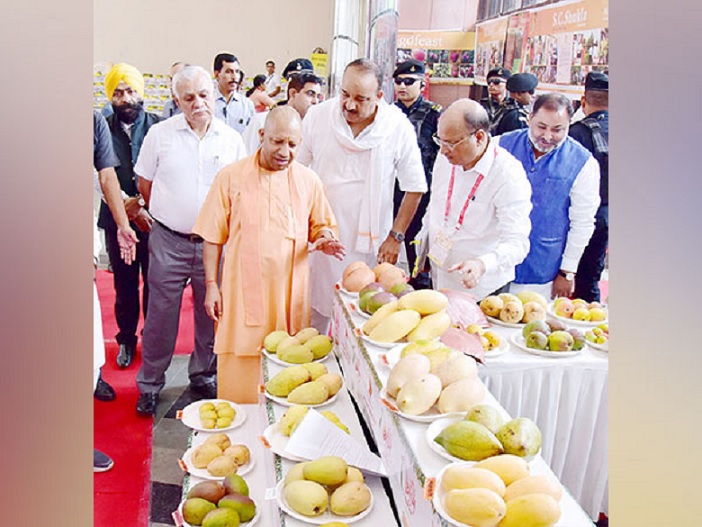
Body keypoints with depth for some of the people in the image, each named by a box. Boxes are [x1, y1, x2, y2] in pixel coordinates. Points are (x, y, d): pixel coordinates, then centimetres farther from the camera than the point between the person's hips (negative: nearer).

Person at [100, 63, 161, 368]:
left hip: (154, 217, -1)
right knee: (124, 283, 11)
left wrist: (141, 203, -17)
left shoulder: (158, 126, -1)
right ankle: (127, 339, 28)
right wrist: (129, 206, -16)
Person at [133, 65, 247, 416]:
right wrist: (171, 213, 11)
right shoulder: (160, 133, 0)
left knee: (212, 313, 11)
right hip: (169, 241, -1)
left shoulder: (231, 139, 3)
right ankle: (150, 384, 23)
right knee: (161, 315, 5)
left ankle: (203, 375, 32)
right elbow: (145, 183, 8)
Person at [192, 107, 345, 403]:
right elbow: (214, 236, 4)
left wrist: (324, 239, -10)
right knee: (240, 372, 3)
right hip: (243, 291, -1)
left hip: (290, 292, 2)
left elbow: (321, 226, 14)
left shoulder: (308, 180, 6)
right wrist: (212, 284, 0)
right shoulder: (231, 176, 1)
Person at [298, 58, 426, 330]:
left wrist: (395, 237, -3)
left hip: (368, 244, -1)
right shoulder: (318, 116, -2)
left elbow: (415, 188, 2)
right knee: (312, 315, 9)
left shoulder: (399, 128, -7)